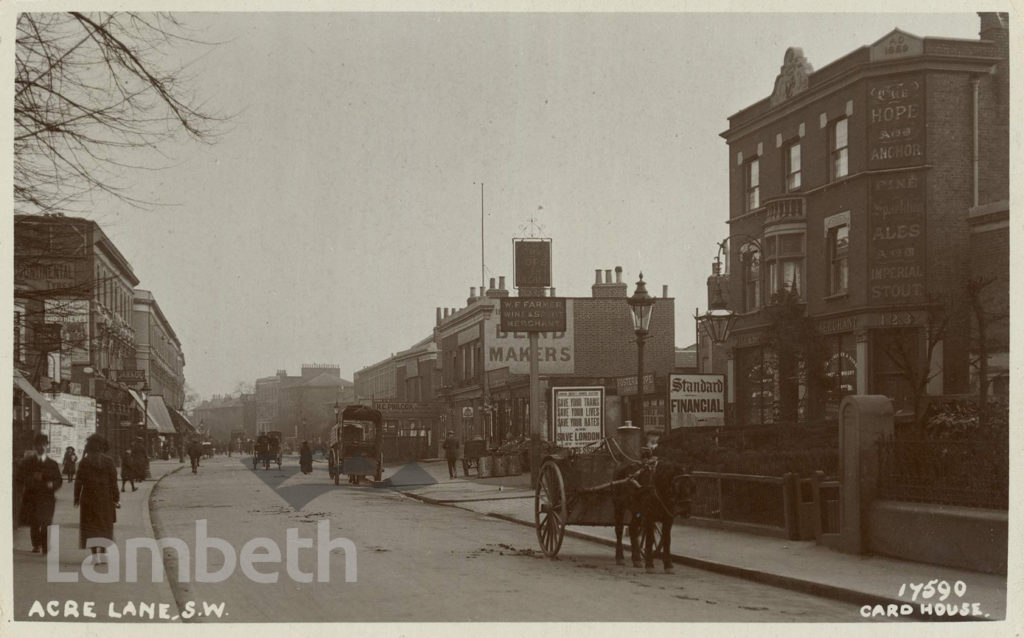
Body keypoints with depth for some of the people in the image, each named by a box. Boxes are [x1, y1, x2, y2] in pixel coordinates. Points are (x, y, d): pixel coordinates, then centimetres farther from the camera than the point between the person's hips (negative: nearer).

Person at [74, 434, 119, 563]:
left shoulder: (84, 462, -6)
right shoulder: (109, 461, -3)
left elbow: (79, 481, -4)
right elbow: (113, 481, -2)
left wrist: (76, 498, 5)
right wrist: (116, 498, 4)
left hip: (89, 498, -1)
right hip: (105, 498, 1)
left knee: (91, 526, 5)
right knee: (105, 526, 12)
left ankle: (95, 554, 0)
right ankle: (103, 552, 8)